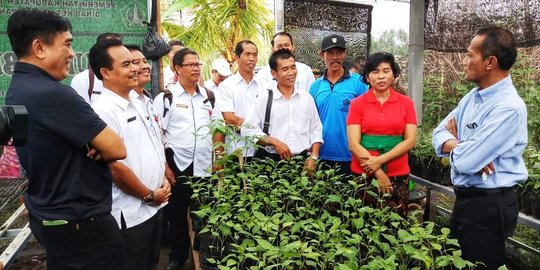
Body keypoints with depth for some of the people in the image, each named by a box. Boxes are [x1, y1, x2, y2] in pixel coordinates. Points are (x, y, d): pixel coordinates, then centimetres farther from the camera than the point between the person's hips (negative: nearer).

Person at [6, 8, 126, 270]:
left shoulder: (16, 89, 5)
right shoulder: (52, 94, -26)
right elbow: (117, 149, -23)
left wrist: (90, 146, -8)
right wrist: (95, 149, -2)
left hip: (46, 216, 9)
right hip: (80, 223, -9)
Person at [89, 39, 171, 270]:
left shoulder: (137, 101, 6)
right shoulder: (103, 111, -21)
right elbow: (116, 169, -22)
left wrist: (164, 179, 4)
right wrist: (149, 195, -11)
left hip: (154, 206, 8)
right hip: (130, 214, -8)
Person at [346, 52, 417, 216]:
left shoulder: (406, 103, 3)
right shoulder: (357, 104, -1)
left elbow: (410, 140, -2)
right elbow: (353, 144, -7)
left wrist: (380, 160, -13)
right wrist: (378, 173, -12)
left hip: (398, 175, 1)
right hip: (363, 174, -1)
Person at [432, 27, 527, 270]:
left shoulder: (508, 107, -24)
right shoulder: (472, 97, 4)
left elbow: (465, 161, -27)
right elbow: (440, 132, 4)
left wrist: (454, 143, -5)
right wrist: (463, 147, -16)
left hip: (489, 205, -8)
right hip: (465, 198, 9)